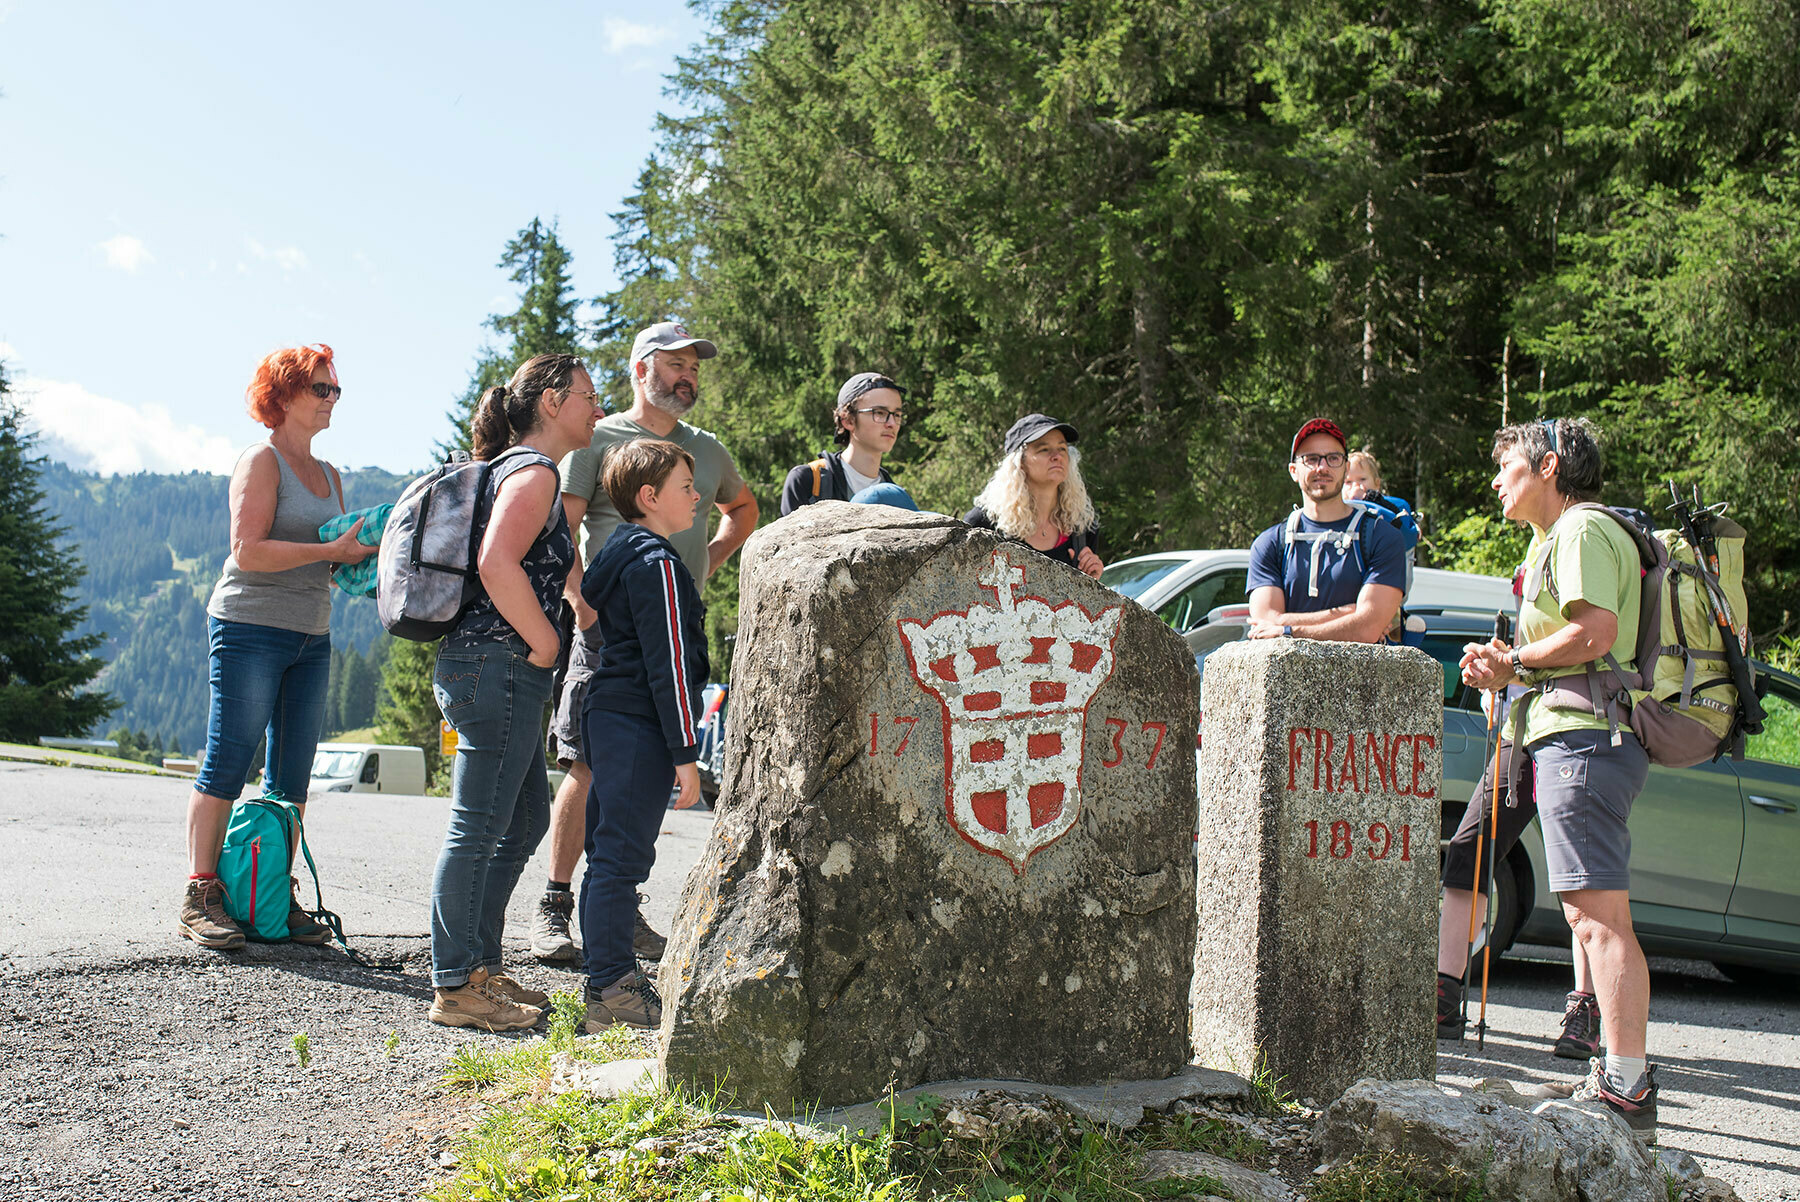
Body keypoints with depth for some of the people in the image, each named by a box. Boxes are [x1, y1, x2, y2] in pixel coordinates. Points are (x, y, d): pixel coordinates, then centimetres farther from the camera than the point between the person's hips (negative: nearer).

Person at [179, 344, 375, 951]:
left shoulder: (327, 474, 19)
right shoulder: (262, 461, -5)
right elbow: (248, 551, -15)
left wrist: (366, 552, 2)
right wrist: (330, 551, -19)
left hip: (311, 637, 8)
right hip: (251, 627, -8)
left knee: (291, 776, 6)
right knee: (227, 766, -5)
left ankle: (278, 895, 11)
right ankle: (201, 896, 0)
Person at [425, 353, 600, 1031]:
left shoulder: (518, 470, 21)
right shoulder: (533, 472, -10)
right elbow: (496, 563, -25)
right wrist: (546, 644, -17)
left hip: (496, 669, 11)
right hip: (498, 665, -11)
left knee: (526, 818, 16)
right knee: (478, 828, -6)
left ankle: (481, 968, 22)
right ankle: (457, 987, 0)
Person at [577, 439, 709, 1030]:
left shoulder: (616, 553, 17)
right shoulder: (657, 565, -14)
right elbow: (668, 664, -17)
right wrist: (685, 753, -16)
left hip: (606, 717, 10)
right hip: (640, 729, -10)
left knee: (608, 855, 14)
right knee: (622, 856, -8)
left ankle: (610, 976, 23)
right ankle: (612, 993, -5)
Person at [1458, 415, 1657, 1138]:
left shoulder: (1582, 529, -7)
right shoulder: (1556, 538, 26)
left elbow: (1596, 631, -22)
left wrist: (1514, 662, -9)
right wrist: (1506, 670, 8)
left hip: (1583, 737, -11)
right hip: (1577, 735, 11)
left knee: (1602, 918, -13)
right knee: (1590, 915, 14)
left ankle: (1626, 1092, -14)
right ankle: (1619, 1074, 20)